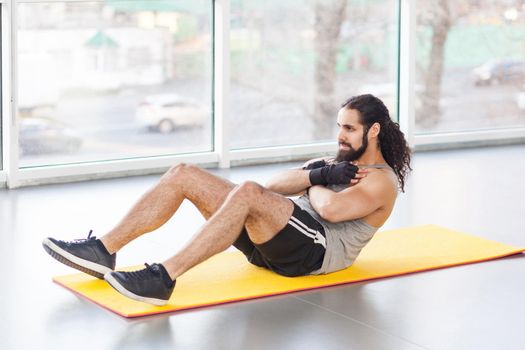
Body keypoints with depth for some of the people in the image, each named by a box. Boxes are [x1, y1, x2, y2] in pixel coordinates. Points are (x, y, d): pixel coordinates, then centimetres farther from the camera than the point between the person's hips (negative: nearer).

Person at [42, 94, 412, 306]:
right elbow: (275, 185, 16)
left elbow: (331, 209, -20)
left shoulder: (382, 182, 1)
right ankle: (104, 251, -16)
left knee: (249, 192, -39)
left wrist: (312, 184, 1)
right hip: (276, 238, 9)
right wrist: (316, 176, -1)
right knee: (184, 175, -6)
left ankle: (163, 278, -46)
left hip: (318, 249, -9)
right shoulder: (338, 162, 29)